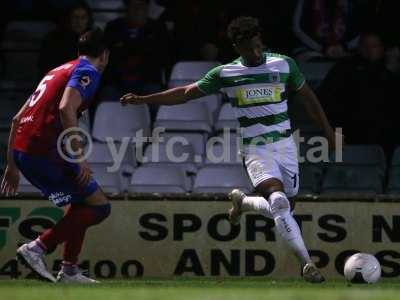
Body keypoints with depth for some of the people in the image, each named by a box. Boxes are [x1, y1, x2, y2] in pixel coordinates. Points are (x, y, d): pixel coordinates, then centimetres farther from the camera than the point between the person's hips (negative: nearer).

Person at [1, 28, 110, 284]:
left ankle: (69, 270, 16)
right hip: (45, 150, -9)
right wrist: (80, 156, -22)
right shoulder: (88, 71, -1)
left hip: (21, 149, 9)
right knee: (99, 206, -3)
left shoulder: (60, 71, 26)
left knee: (83, 203, 22)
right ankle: (37, 248, -12)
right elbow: (66, 108, -21)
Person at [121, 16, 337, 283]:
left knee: (282, 207, 3)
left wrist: (328, 130, 14)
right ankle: (307, 263, -22)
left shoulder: (284, 64, 2)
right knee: (278, 200, -25)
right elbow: (185, 93, 8)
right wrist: (143, 99, 4)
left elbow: (308, 96, 15)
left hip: (285, 144, 3)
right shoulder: (225, 73, 0)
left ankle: (242, 201, 36)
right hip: (256, 149, -3)